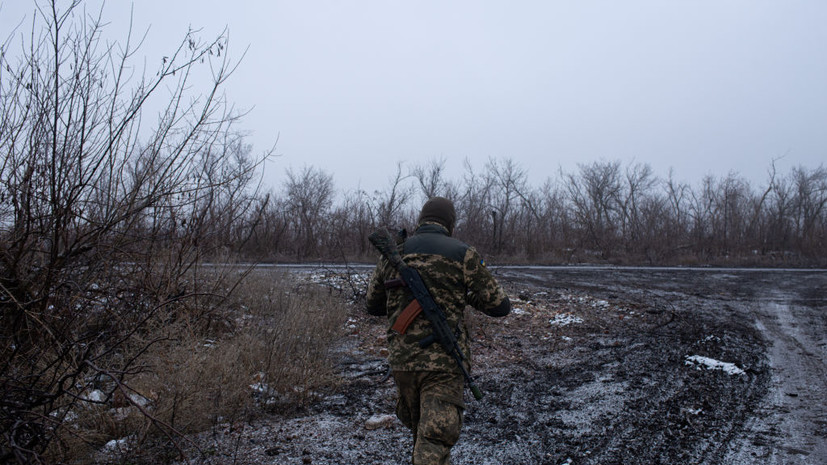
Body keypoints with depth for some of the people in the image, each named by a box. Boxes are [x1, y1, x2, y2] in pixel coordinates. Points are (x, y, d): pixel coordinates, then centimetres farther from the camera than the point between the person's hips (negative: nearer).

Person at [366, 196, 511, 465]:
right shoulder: (462, 254, -3)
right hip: (444, 362, -4)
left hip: (401, 360, 4)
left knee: (418, 428, 26)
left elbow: (373, 306, 21)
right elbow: (500, 306, -1)